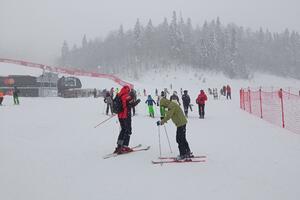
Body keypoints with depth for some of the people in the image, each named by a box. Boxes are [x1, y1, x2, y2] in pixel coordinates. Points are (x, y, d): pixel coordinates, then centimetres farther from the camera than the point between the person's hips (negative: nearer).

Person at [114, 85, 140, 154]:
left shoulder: (118, 96, 6)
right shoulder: (127, 96, -16)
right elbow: (132, 104, -16)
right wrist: (138, 101, 1)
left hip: (120, 116, 7)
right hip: (126, 116, -7)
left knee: (123, 130, 20)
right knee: (128, 131, 3)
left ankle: (119, 146, 18)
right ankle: (125, 147, -2)